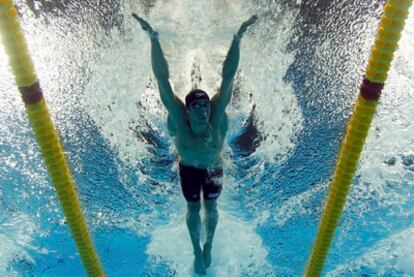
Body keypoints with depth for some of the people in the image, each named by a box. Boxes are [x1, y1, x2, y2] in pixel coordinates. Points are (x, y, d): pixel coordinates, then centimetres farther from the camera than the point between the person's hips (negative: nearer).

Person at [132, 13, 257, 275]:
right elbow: (163, 79, -45)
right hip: (189, 169, 0)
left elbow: (228, 76, -43)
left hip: (214, 168, 0)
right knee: (193, 208, 15)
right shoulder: (179, 117, -38)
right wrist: (154, 39, -53)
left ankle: (209, 245, 46)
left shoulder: (217, 114, -37)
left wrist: (238, 37, -49)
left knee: (211, 207, 18)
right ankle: (197, 250, 40)